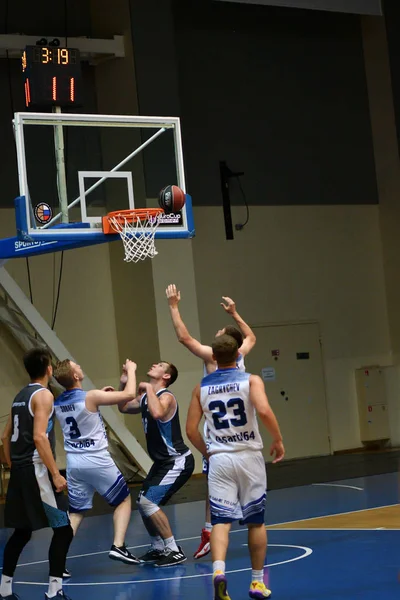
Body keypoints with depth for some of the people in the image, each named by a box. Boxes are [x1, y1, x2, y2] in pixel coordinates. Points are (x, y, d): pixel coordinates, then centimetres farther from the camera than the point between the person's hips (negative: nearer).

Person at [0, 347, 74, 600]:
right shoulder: (43, 395, -10)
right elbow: (39, 437, -21)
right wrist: (56, 474, -20)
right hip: (36, 468, -9)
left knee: (22, 531, 16)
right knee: (63, 528, -5)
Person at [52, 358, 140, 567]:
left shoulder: (57, 402, 4)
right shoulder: (91, 397, -16)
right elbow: (129, 394, -12)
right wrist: (131, 370, 4)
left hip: (74, 463, 5)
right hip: (97, 461, -5)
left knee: (75, 512, 15)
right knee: (124, 499, 13)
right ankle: (118, 546, -1)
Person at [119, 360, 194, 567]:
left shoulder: (166, 396, -19)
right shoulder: (145, 397, 9)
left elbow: (157, 413, -42)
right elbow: (124, 408, 24)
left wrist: (149, 388, -29)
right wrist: (123, 384, 11)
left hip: (178, 461, -10)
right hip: (163, 461, 10)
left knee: (148, 502, -17)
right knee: (144, 503, 14)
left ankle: (174, 551, -11)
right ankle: (158, 548, 29)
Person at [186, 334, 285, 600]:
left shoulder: (202, 387, 6)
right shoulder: (251, 380, -2)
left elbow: (191, 430, 5)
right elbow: (264, 411, -21)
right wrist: (278, 440, -7)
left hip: (220, 459, 1)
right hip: (249, 457, -1)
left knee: (221, 520, -2)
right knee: (256, 521, 11)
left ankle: (218, 569, -27)